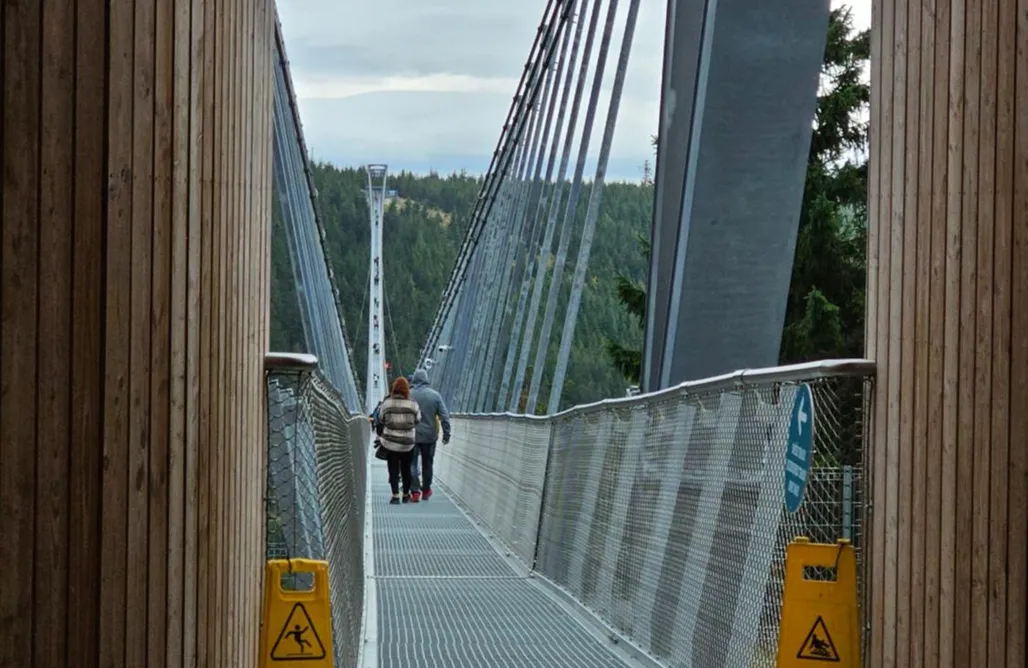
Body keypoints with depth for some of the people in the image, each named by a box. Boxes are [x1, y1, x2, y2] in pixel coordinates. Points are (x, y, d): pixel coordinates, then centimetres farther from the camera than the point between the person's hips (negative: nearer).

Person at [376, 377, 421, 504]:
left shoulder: (386, 404, -5)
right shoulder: (413, 405, -6)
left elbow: (380, 422, 4)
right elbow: (418, 422, 3)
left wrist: (380, 436, 17)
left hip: (390, 442, -1)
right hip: (408, 443, 1)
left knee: (393, 469, 4)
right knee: (406, 469, 14)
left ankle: (395, 495, -6)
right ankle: (406, 495, 22)